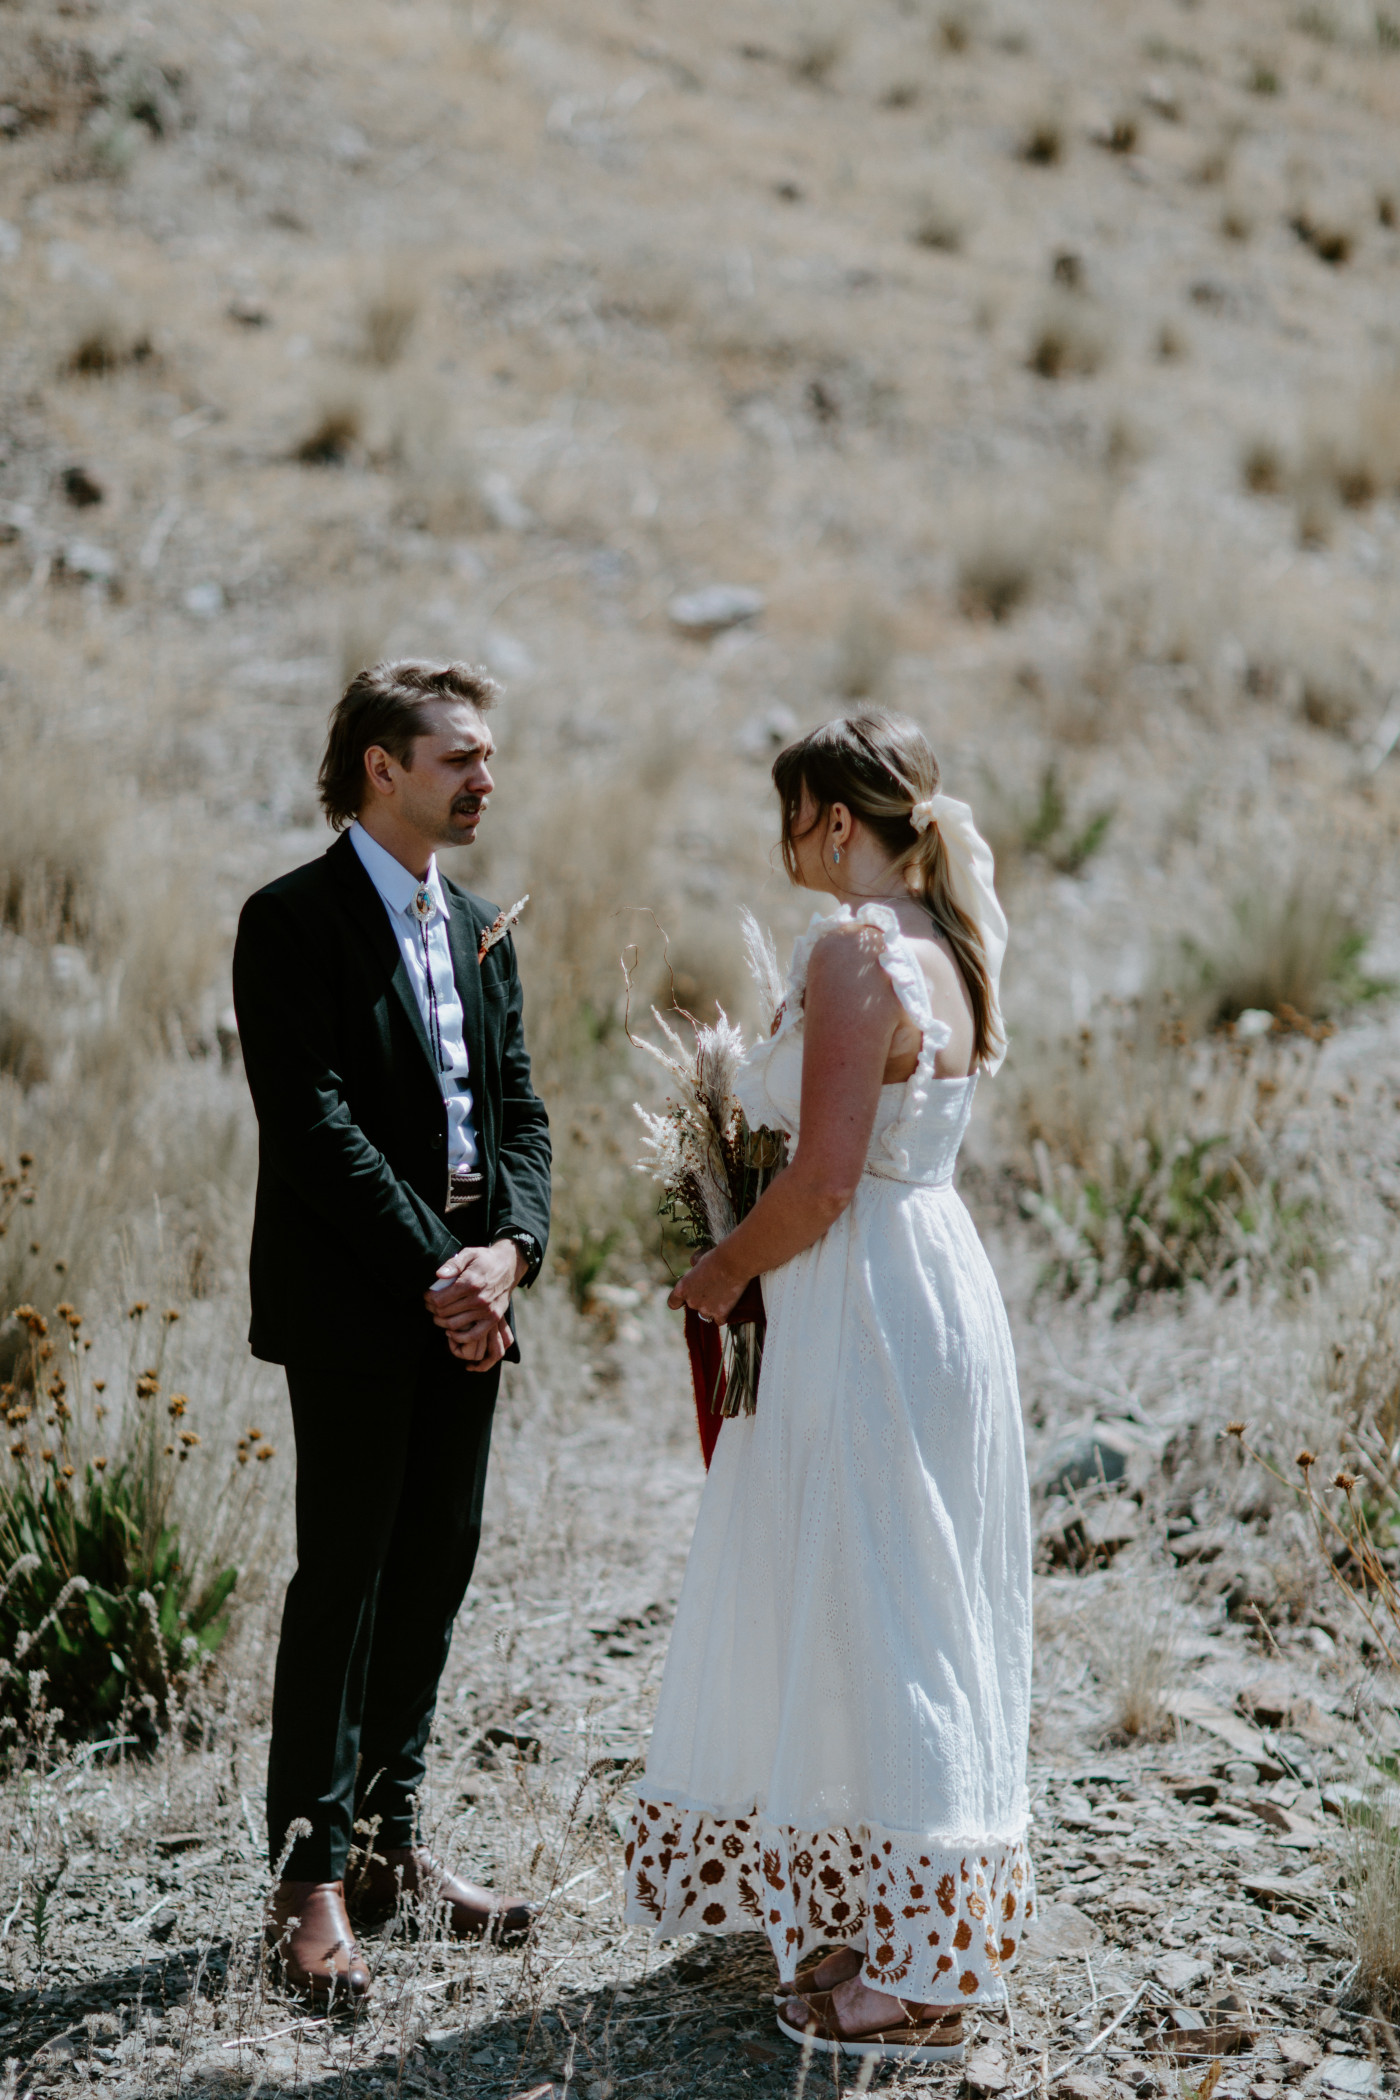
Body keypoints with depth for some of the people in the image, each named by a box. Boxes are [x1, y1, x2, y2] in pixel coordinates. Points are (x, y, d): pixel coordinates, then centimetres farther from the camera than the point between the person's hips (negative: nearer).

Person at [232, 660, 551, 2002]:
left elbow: (518, 1113, 11)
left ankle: (388, 1837, 21)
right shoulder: (295, 921, -7)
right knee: (344, 1574, -5)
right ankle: (311, 1877, 2)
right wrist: (433, 1270, -18)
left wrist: (508, 1249, -8)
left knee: (436, 1569, 10)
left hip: (465, 1300, 7)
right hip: (352, 1300, -7)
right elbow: (315, 1124, -15)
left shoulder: (482, 933, 17)